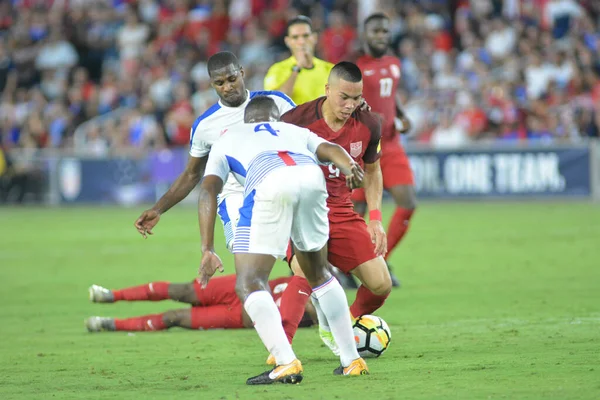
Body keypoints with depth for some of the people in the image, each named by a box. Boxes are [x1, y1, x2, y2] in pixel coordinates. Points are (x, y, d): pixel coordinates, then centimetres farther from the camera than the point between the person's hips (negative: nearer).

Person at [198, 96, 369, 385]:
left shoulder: (227, 140, 37)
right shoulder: (295, 131, 41)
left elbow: (208, 190, 20)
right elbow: (330, 149, 18)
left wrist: (207, 251, 15)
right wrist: (349, 167, -3)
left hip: (269, 183, -3)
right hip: (311, 176, 3)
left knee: (248, 285, 3)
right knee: (318, 274, 26)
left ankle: (286, 363, -16)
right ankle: (352, 360, 25)